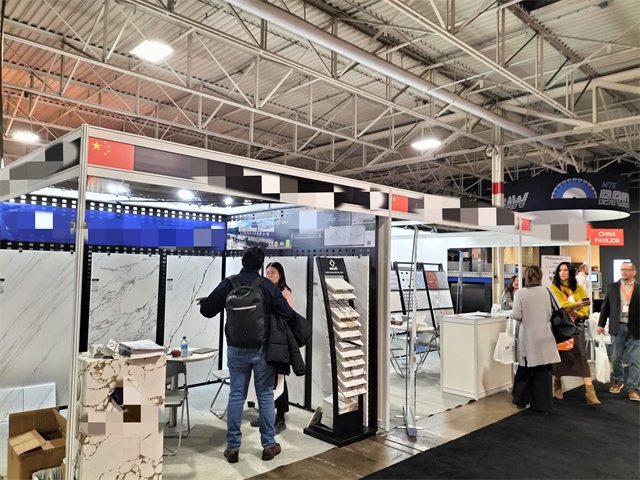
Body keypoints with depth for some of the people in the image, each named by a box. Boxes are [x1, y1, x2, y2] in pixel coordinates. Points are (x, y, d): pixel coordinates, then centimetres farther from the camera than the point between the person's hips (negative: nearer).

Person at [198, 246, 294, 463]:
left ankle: (232, 447, 16)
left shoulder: (228, 284, -5)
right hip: (262, 349, -1)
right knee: (265, 395, 9)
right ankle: (269, 445, 18)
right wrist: (271, 310, 14)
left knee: (236, 395, 10)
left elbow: (207, 311, 0)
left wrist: (203, 301, 23)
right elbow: (287, 314, -8)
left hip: (236, 349, 2)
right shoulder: (268, 286, -9)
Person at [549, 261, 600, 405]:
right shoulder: (553, 288, 0)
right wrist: (576, 304, -26)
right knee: (559, 356, 6)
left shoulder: (579, 288, 10)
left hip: (576, 325, 2)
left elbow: (585, 306, 2)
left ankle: (590, 391, -7)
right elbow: (559, 304, -14)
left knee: (582, 356, -6)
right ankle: (557, 384, 26)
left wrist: (579, 314, -18)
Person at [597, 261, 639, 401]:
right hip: (617, 327, 2)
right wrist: (601, 324, 5)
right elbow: (605, 306, 7)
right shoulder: (612, 287, 4)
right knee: (615, 358, 13)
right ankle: (618, 381, 31)